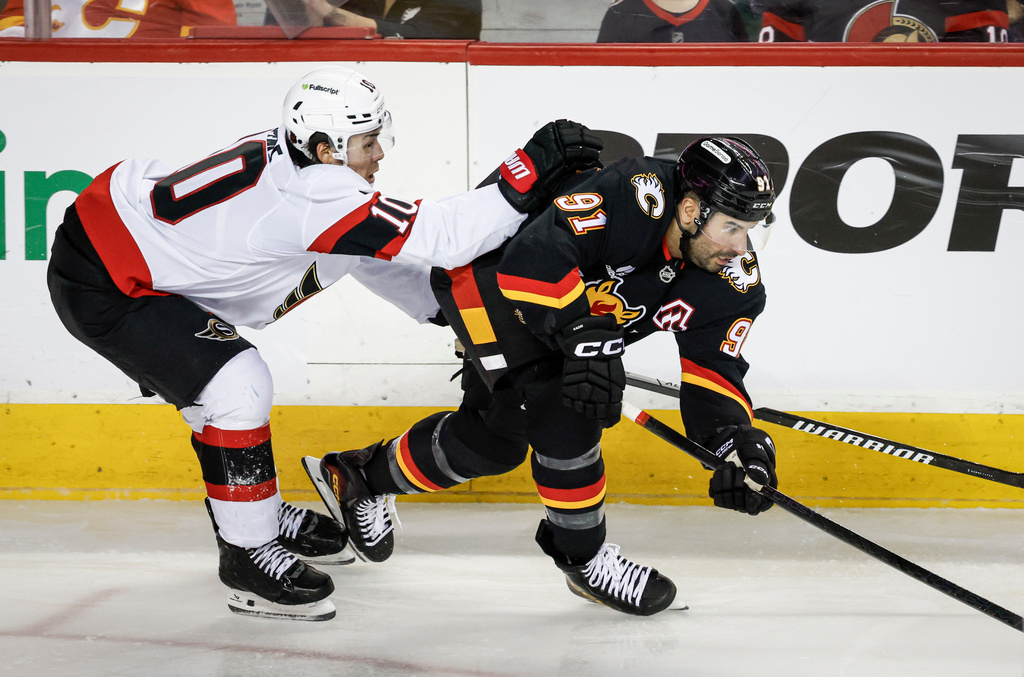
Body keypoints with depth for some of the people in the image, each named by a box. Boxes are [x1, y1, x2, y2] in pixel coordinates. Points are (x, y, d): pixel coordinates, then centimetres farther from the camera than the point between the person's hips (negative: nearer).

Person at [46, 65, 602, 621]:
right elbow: (431, 236, -32)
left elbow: (373, 256, 15)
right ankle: (247, 555, -1)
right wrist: (529, 175, -31)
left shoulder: (290, 158, 3)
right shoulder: (313, 194, -27)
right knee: (237, 387, -15)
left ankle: (259, 514, 39)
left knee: (221, 383, 22)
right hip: (100, 285, -11)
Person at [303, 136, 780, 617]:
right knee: (561, 408, -24)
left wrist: (737, 442, -35)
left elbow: (712, 373, -17)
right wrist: (583, 337, -54)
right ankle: (585, 559, -6)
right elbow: (537, 255, -45)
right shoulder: (638, 194, -37)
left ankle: (359, 476, 38)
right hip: (486, 276, -8)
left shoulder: (733, 281, -17)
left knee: (495, 441, 15)